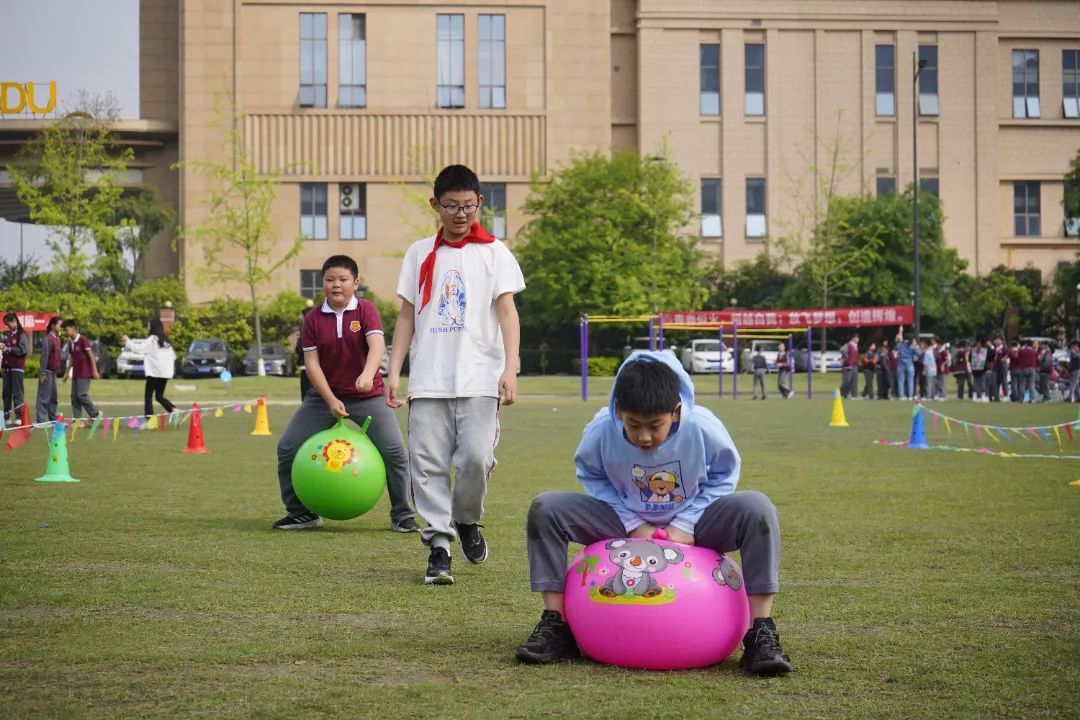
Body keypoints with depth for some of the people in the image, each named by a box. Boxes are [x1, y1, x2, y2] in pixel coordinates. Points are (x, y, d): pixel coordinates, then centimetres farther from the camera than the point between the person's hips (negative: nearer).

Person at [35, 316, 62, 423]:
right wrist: (42, 373, -20)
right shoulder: (48, 339, -15)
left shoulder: (57, 338, 12)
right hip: (47, 371, -9)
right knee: (44, 397, -8)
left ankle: (53, 419, 21)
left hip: (53, 371, 9)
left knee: (53, 397, 14)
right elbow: (44, 357, -18)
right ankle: (40, 420, -7)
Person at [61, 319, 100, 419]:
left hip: (84, 373, -8)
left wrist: (95, 371, -16)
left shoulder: (83, 340, -11)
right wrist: (67, 373, 22)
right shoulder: (70, 342, 12)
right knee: (74, 396, 2)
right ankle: (77, 419, 2)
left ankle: (95, 414, 0)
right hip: (75, 374, 8)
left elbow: (91, 355, -11)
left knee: (82, 395, -14)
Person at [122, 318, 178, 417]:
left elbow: (138, 348, -12)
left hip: (154, 372, -7)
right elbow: (173, 355, 18)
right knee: (159, 396, 15)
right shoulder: (165, 340, 15)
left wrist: (127, 341, 2)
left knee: (148, 396, -1)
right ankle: (173, 409, -7)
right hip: (165, 372, 7)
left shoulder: (152, 339, -8)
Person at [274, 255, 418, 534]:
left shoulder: (366, 311, -8)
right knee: (287, 448, -2)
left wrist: (367, 375, -43)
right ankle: (300, 513, 13)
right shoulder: (313, 319, -3)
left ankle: (402, 515, 4)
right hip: (325, 395, 2)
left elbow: (376, 345, -24)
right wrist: (330, 400, -16)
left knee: (395, 452, -12)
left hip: (367, 396, -2)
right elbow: (311, 363, -6)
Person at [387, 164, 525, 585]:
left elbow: (506, 312, 1)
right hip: (427, 380, 2)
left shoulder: (493, 252, 7)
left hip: (479, 379, -2)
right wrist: (394, 372, 7)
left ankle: (467, 520, 15)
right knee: (428, 463, -4)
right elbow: (407, 316, 15)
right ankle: (438, 546, 3)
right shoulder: (420, 253, 14)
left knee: (476, 456, -13)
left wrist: (510, 368, -11)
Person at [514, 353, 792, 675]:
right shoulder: (601, 431, -23)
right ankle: (555, 628, -13)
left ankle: (761, 634, -27)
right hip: (627, 524, 1)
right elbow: (591, 476, -3)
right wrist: (632, 523, -15)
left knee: (757, 509, -31)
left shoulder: (703, 428, -25)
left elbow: (723, 475, -6)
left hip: (688, 527, -1)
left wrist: (686, 524, -17)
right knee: (545, 509, -22)